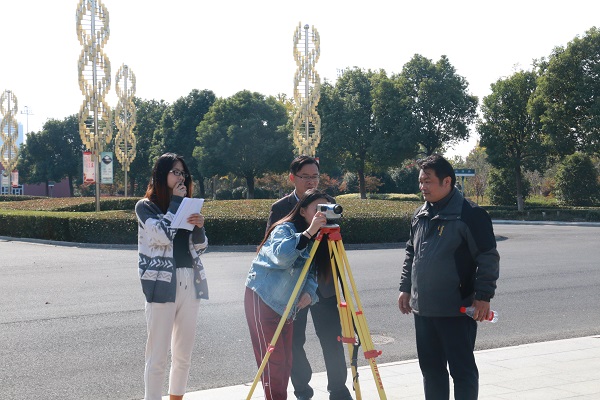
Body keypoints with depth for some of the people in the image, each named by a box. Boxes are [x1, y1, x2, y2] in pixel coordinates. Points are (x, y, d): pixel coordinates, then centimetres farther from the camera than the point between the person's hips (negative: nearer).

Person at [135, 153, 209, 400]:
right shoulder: (145, 206, 0)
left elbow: (200, 248, 13)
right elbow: (163, 236, -16)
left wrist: (199, 226, -7)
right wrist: (175, 202, -8)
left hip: (190, 283, 6)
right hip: (162, 284, -6)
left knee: (184, 352, 11)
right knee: (158, 354, -6)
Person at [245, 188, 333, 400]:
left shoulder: (314, 240, 9)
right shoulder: (285, 229, -15)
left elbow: (311, 272, 8)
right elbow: (282, 255, -35)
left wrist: (309, 292, -12)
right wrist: (308, 232, -39)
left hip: (285, 304, 8)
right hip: (262, 299, -8)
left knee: (286, 361, 9)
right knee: (273, 360, -9)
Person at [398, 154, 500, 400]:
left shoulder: (469, 215, -11)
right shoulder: (420, 215, 11)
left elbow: (489, 258, -12)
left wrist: (483, 296, -16)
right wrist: (405, 287, 18)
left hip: (456, 311, -7)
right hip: (422, 309, 8)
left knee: (462, 370, 0)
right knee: (431, 368, 15)